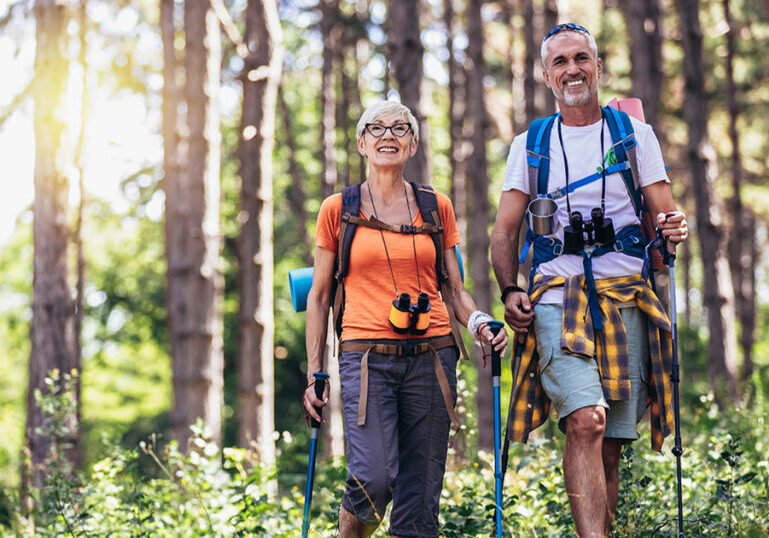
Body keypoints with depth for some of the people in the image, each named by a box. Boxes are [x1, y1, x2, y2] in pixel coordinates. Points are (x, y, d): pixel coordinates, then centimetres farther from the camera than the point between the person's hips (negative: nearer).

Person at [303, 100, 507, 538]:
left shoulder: (437, 208, 12)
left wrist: (479, 323, -5)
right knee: (374, 477, -19)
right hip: (367, 356, -2)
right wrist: (314, 374, 6)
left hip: (431, 356, 2)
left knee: (420, 494, -1)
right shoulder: (338, 210, 7)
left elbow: (453, 290, 16)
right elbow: (319, 297, 10)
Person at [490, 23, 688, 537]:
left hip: (625, 297, 1)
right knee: (586, 422, -23)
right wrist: (510, 291, -4)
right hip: (558, 296, -1)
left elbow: (665, 214, 10)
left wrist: (674, 231, -15)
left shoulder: (636, 134, 14)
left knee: (610, 447, 0)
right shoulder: (530, 144, 15)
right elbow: (505, 231, 13)